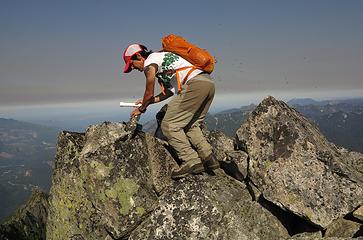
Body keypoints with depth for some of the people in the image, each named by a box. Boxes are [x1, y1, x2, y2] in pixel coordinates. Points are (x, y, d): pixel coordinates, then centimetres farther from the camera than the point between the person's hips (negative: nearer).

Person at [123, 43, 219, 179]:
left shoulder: (149, 63, 4)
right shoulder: (161, 57, 32)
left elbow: (150, 94, 9)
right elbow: (171, 90, 34)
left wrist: (141, 109, 28)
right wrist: (149, 101, 39)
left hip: (194, 85, -10)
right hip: (209, 82, 10)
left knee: (169, 125, -6)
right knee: (191, 125, 21)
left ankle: (191, 162, -11)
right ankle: (209, 159, 13)